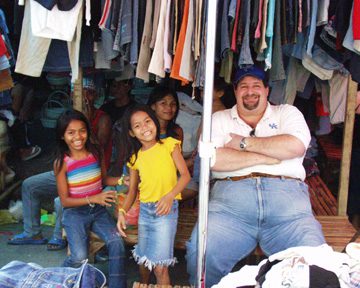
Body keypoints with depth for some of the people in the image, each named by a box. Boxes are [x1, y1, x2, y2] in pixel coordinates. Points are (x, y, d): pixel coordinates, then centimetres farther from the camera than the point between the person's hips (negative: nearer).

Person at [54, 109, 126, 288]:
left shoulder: (96, 153, -3)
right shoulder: (61, 163, -12)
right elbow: (65, 200, -10)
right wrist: (93, 199, -24)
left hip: (99, 210, 3)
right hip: (74, 213, -3)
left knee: (116, 242, -21)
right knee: (80, 258, -19)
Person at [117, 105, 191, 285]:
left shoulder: (169, 145, -5)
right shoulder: (135, 157, 6)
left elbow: (185, 175, -8)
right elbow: (132, 189, 10)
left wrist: (170, 196, -23)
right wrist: (122, 212, -6)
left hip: (166, 210, -5)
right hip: (144, 210, 5)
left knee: (159, 266, -9)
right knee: (143, 261, 18)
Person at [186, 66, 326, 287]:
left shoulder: (287, 113, 22)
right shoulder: (219, 119, 21)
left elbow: (296, 146, -1)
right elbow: (212, 159, 1)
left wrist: (244, 142, 4)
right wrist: (263, 157, 1)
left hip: (286, 195, 0)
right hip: (230, 197, 0)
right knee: (201, 253, -26)